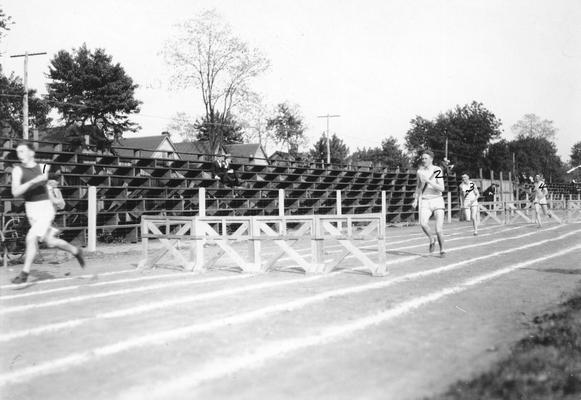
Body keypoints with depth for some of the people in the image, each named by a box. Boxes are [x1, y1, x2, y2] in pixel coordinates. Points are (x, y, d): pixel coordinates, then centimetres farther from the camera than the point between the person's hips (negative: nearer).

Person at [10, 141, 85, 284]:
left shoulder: (44, 167, -3)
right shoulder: (18, 170, -5)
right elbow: (15, 192, -19)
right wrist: (32, 181, -26)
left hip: (45, 209, -3)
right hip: (31, 211, 3)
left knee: (31, 238, -18)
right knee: (50, 242, 11)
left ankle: (24, 273, -9)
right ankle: (75, 251, 35)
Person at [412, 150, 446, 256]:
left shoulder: (437, 170, -7)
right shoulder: (420, 171, 6)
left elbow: (442, 189, -14)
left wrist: (428, 181, -23)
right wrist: (416, 199, 12)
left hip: (437, 201, -2)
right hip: (425, 202, 3)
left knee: (439, 230, -10)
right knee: (423, 224, -25)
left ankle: (442, 249, 16)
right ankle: (431, 240, 5)